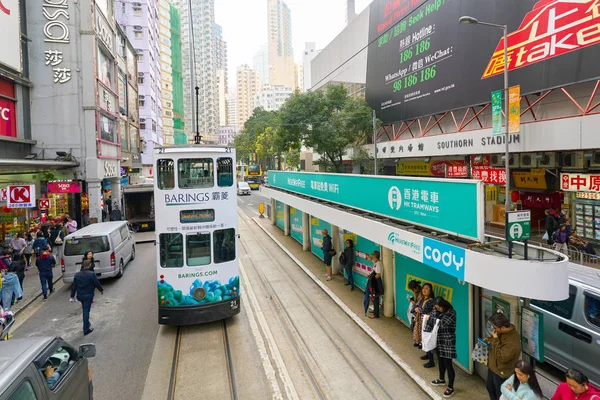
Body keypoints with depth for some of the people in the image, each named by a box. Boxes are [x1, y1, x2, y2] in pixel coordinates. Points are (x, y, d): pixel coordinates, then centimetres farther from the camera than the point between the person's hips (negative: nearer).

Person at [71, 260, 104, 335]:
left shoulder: (77, 275, 2)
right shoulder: (92, 274, -14)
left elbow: (73, 286, 7)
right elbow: (97, 284, -8)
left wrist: (72, 295, 17)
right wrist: (101, 290, 9)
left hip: (79, 295, 5)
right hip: (88, 295, -5)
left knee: (85, 309, 22)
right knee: (86, 311, -2)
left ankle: (87, 324, 33)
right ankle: (86, 329, 2)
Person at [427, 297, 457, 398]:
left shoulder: (451, 313, -21)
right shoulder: (435, 310, 0)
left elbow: (442, 323, -31)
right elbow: (430, 323, 6)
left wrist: (430, 319, -19)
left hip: (447, 342, -7)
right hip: (438, 340, 7)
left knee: (448, 363, 0)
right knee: (440, 360, 22)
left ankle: (450, 387, 13)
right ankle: (442, 380, 41)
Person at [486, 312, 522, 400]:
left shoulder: (513, 342, -36)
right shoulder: (503, 331, -9)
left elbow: (502, 358, -31)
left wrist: (495, 340, -31)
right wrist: (489, 340, -6)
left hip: (502, 372, -8)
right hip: (493, 366, 8)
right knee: (489, 387, 29)